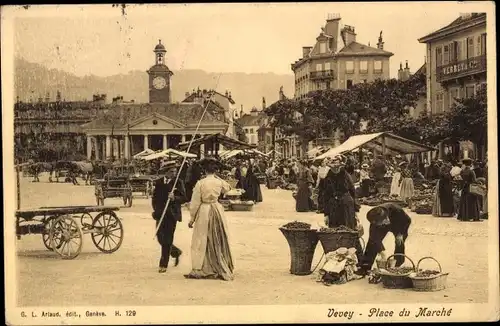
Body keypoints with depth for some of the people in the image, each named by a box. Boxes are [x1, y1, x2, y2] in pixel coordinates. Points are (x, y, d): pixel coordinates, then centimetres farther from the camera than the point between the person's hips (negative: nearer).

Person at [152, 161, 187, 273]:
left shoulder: (178, 182, -3)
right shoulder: (158, 182, 7)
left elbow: (184, 198, -7)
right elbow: (155, 197, 17)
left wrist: (174, 198, -24)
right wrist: (156, 210, 6)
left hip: (172, 214, -4)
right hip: (160, 214, 4)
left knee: (167, 240, -3)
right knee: (160, 238, 6)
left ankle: (163, 265, 3)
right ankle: (176, 252, 32)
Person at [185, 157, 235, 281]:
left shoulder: (200, 183, -13)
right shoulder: (220, 182, -4)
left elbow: (195, 203, -8)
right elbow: (227, 188, 22)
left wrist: (192, 218, 2)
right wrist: (216, 176, 19)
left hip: (204, 212, -3)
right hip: (217, 211, 3)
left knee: (202, 241, 4)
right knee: (218, 241, 13)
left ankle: (199, 270, 4)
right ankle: (221, 269, 18)